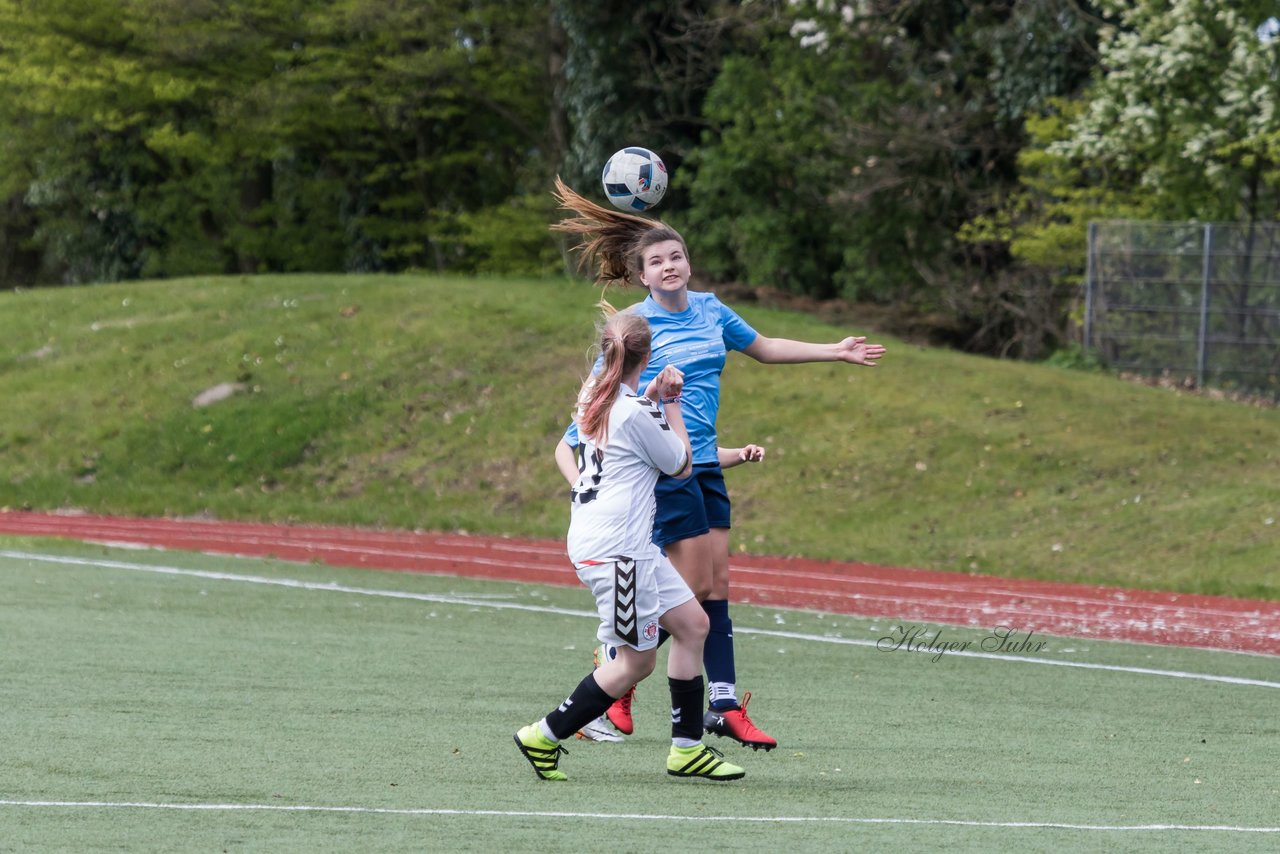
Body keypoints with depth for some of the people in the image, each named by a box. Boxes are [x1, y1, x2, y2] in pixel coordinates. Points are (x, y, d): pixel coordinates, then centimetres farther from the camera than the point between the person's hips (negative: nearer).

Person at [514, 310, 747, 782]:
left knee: (692, 623, 11)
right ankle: (544, 737, 4)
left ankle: (687, 748, 12)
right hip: (615, 547, -10)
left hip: (632, 546, 10)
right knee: (637, 661, -2)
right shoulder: (633, 415, -19)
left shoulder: (596, 397, 8)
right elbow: (681, 465, -3)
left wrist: (653, 396, 16)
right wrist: (669, 403, 6)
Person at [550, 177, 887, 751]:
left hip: (704, 463, 7)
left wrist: (834, 352, 24)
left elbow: (763, 348, 24)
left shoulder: (710, 311, 9)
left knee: (717, 582, 3)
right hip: (661, 464, -7)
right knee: (693, 583, -9)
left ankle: (724, 704, 5)